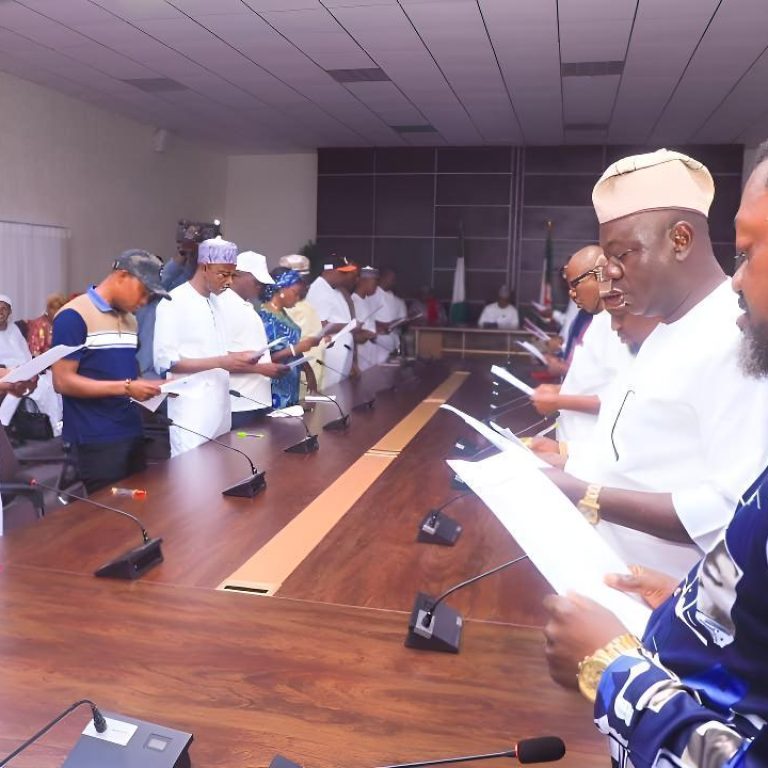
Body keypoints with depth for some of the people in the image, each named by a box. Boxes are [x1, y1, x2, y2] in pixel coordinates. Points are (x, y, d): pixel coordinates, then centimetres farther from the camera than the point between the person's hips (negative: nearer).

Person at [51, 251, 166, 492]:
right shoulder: (74, 316, -11)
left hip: (132, 433, 8)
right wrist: (126, 388, -21)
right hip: (97, 440, -7)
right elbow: (63, 381, -16)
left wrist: (152, 386, 1)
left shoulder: (129, 319, 14)